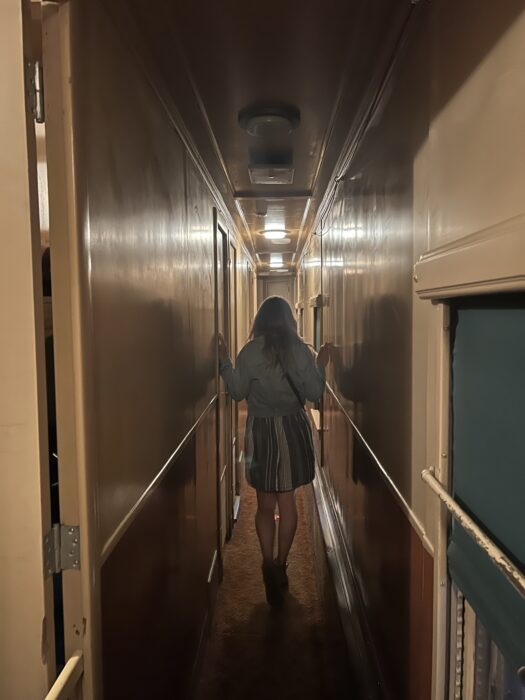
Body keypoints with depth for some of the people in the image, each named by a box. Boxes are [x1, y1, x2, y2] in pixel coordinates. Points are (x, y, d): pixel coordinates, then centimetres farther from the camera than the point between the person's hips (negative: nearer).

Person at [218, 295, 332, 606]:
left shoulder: (250, 352, -7)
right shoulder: (300, 350, -5)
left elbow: (238, 392, -2)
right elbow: (314, 393, -5)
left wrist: (225, 362, 7)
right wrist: (321, 366, 9)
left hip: (261, 431, -1)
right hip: (294, 429, 1)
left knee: (265, 504, 11)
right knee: (288, 501, 14)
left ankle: (270, 564, -1)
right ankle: (280, 566, 22)